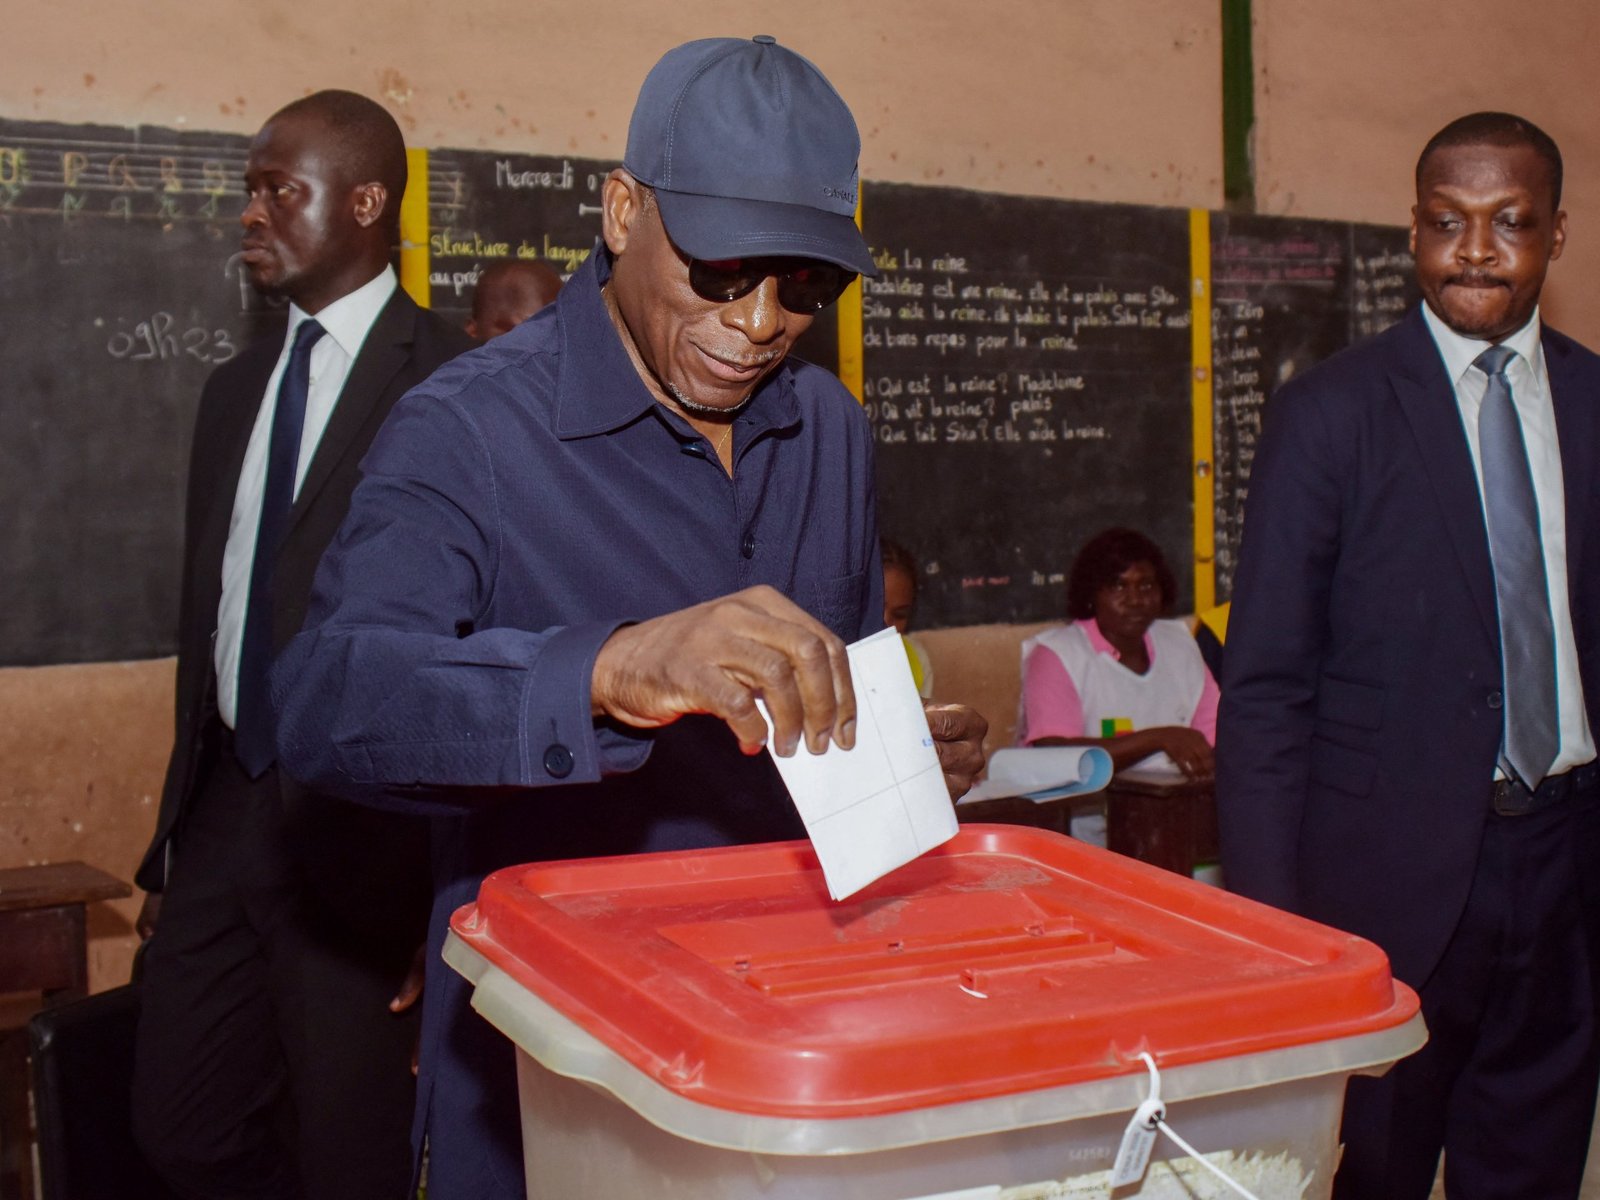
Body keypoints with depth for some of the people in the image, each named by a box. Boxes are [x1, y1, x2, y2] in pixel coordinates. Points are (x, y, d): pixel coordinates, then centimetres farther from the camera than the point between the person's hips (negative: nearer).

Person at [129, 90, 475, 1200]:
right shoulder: (236, 390, 13)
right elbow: (206, 615, 17)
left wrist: (432, 863, -13)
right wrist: (176, 839, 17)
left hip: (362, 827, -7)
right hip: (226, 808, 7)